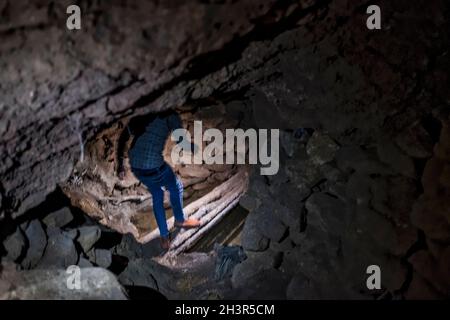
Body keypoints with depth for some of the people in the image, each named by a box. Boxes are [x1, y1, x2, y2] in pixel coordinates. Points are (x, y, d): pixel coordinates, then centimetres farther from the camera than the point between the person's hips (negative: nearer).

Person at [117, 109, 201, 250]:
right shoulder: (170, 115, -3)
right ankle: (180, 220, 46)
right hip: (154, 166, -6)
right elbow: (182, 141, -8)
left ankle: (165, 238, 33)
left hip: (135, 167, 6)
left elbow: (122, 139, 15)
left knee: (157, 194, 28)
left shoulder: (139, 116, 14)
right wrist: (195, 148, 13)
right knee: (176, 186, 25)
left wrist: (121, 166, 21)